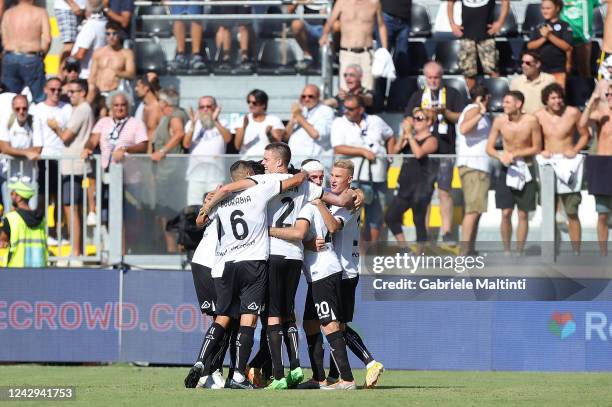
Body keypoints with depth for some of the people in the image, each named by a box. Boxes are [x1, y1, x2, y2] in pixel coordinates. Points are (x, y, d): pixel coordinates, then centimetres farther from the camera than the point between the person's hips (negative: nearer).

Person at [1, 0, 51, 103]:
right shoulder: (40, 13, -2)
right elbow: (47, 39, -8)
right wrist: (41, 54, 7)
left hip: (10, 58, 3)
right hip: (31, 59, -3)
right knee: (38, 98, 4)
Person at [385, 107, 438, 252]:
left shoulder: (431, 140, -5)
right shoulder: (410, 138, 14)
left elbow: (419, 153, -23)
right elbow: (395, 151, 3)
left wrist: (409, 134, -20)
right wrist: (403, 136, -10)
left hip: (421, 188, -7)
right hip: (405, 186, 7)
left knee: (419, 221, -1)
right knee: (390, 217, 3)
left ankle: (419, 255, 5)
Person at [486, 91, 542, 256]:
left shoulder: (531, 121, -13)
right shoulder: (500, 121, -7)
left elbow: (537, 148, -6)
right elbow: (489, 148, -2)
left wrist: (514, 154, -15)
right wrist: (501, 156, -23)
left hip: (525, 169, -1)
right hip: (507, 168, 1)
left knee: (523, 214, 2)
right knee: (506, 213, -3)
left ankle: (519, 252, 10)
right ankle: (506, 251, 7)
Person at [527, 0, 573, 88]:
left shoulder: (564, 26, 1)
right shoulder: (538, 27, 12)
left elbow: (567, 47, -9)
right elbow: (530, 46, 2)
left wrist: (550, 35, -16)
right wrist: (543, 38, -14)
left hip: (558, 68, -4)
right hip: (541, 68, 4)